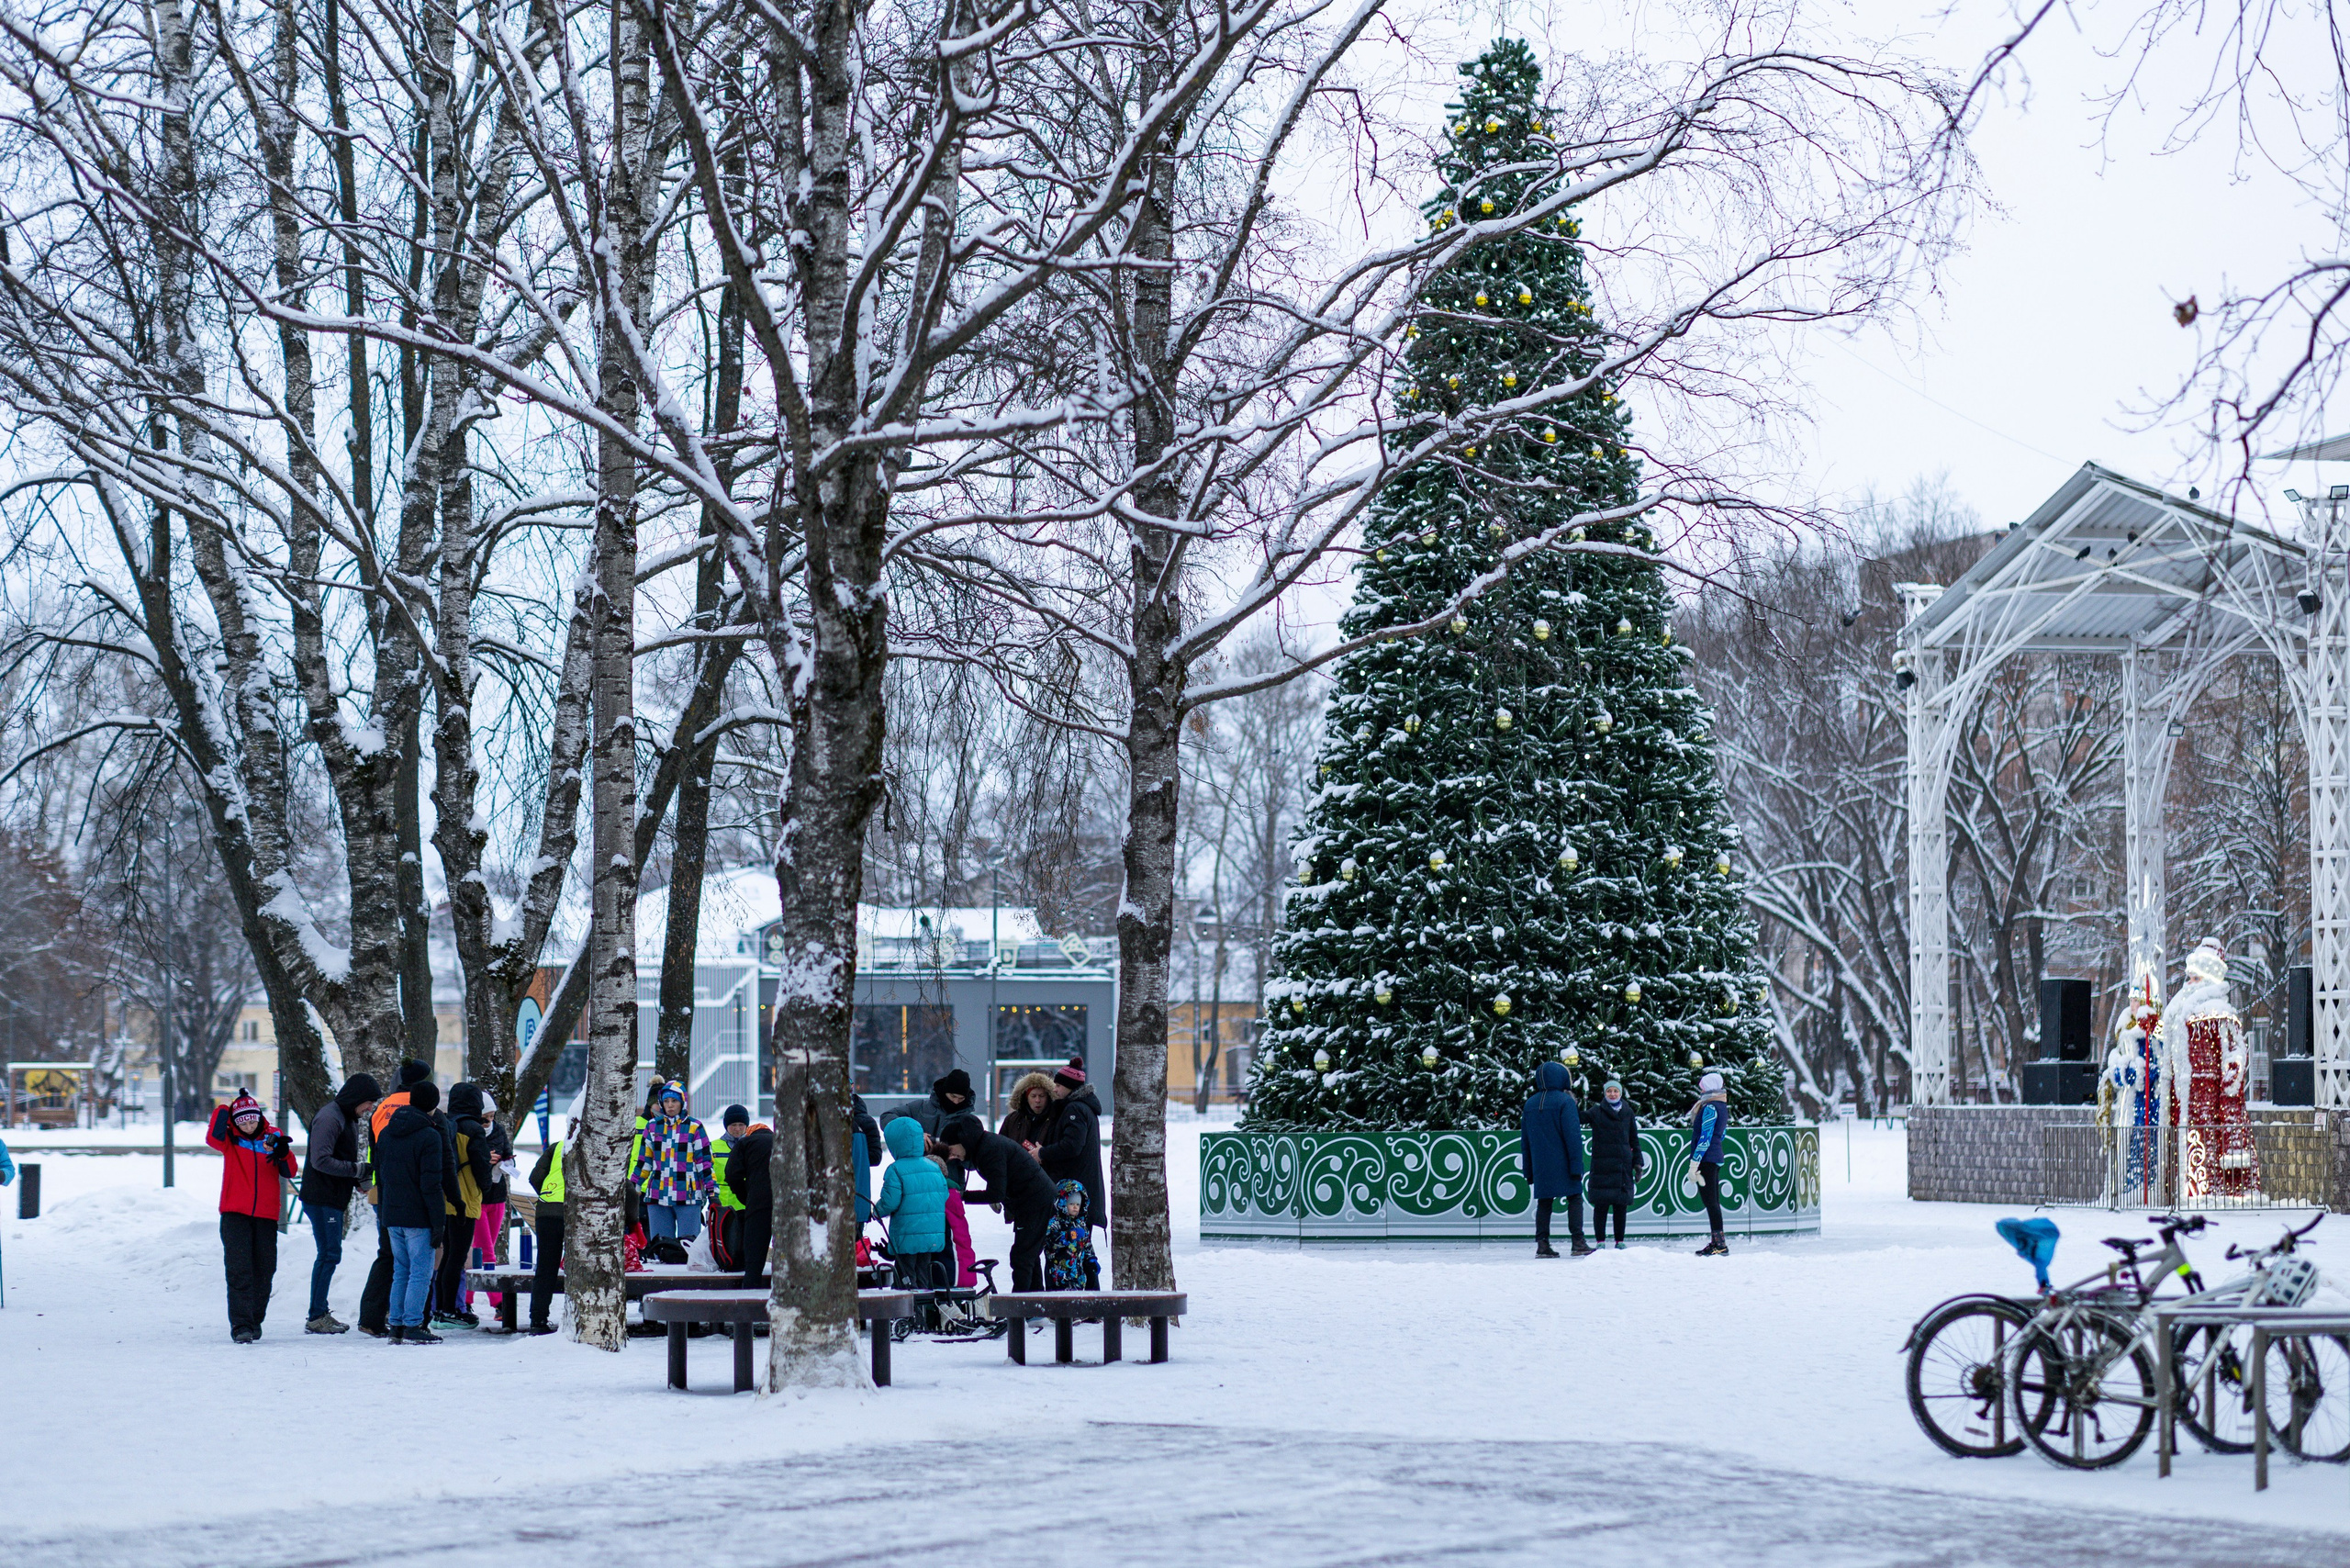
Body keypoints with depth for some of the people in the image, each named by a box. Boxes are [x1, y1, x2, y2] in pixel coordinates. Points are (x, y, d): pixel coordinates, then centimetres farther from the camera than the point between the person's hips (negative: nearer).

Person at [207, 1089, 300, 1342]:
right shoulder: (231, 1140, 3)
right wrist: (224, 1110, -17)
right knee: (239, 1271, -11)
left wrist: (283, 1154, -18)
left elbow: (289, 1172, 1)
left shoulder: (273, 1137, 7)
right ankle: (240, 1325, -13)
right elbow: (213, 1138, -20)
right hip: (235, 1214, -2)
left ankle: (255, 1321, 23)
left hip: (266, 1216, 2)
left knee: (264, 1271, 8)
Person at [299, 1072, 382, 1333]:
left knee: (329, 1255, 12)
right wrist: (357, 1170, -21)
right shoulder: (329, 1118, -15)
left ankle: (320, 1314, 18)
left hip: (334, 1200, 10)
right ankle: (316, 1318, -4)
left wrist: (359, 1179, 9)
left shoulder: (350, 1118, 17)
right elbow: (321, 1161, -23)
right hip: (321, 1200, -10)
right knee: (329, 1255, -8)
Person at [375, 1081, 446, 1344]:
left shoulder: (386, 1133, 11)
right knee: (421, 1272, -2)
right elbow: (431, 1184, -16)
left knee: (401, 1271, 14)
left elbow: (379, 1177, 16)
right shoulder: (429, 1136, -12)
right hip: (418, 1217, -7)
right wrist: (439, 1221, -12)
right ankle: (413, 1327, -5)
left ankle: (397, 1326, 12)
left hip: (392, 1215, 7)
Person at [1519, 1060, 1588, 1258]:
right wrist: (1576, 1165, -12)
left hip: (1540, 1166, 5)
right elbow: (1573, 1136, -13)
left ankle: (1542, 1244, 1)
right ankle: (1578, 1242, -6)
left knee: (1544, 1201, 7)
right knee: (1575, 1198, 0)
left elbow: (1524, 1141, 15)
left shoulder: (1530, 1104, 12)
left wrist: (1529, 1171, 19)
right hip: (1562, 1165, -5)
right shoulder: (1565, 1101, -7)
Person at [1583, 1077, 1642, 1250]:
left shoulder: (1627, 1112, 10)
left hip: (1623, 1166, 2)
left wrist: (1637, 1164, 7)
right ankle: (1600, 1241, 4)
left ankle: (1620, 1242, 12)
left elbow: (1634, 1140, 13)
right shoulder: (1596, 1111, 4)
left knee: (1621, 1205, 4)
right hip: (1602, 1165, -2)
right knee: (1601, 1205, -2)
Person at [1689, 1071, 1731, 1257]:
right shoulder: (1722, 1107, 15)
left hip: (1706, 1159, -10)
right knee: (1713, 1201, 12)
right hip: (1716, 1158, 10)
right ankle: (1717, 1242, 14)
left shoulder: (1709, 1107, -13)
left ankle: (1720, 1245, -15)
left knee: (1710, 1201, -11)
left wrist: (1695, 1161, -18)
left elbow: (1705, 1137, -18)